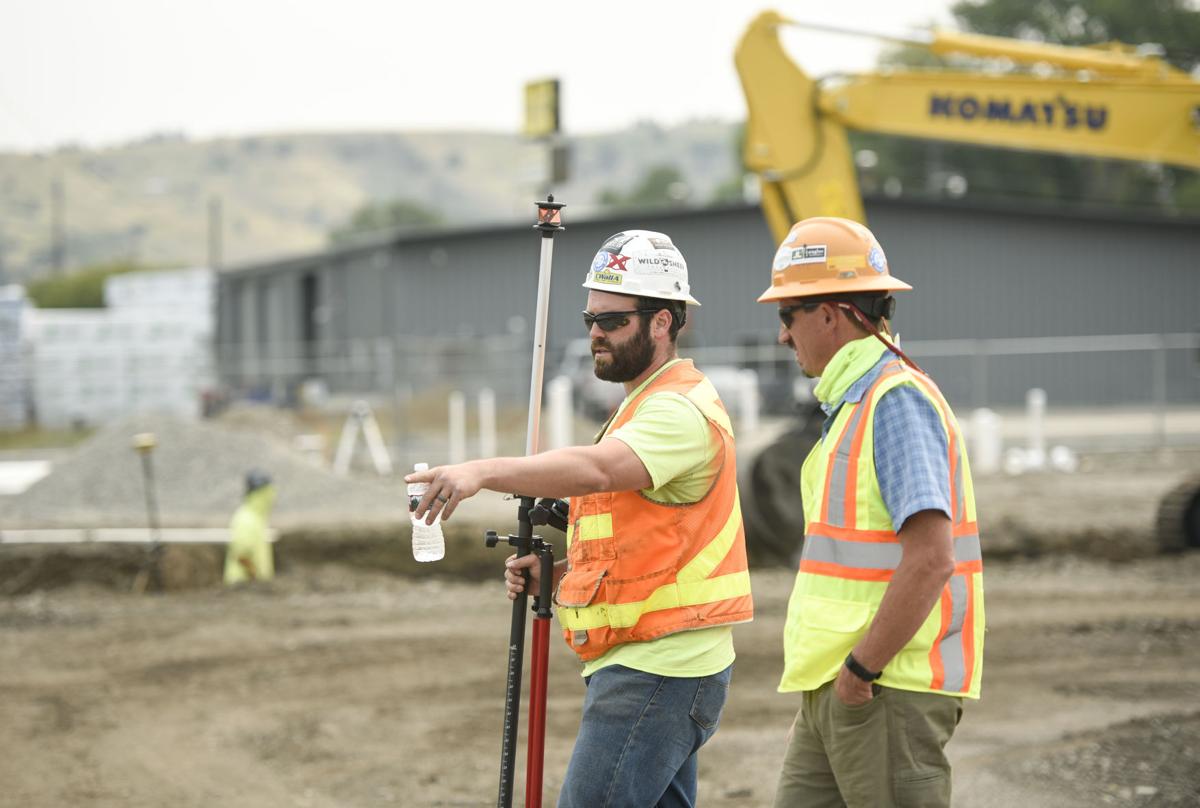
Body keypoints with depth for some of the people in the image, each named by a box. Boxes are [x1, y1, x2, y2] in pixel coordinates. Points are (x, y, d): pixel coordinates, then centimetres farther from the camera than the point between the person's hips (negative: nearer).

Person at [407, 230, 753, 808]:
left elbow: (597, 469, -34)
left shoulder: (681, 410, -14)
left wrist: (484, 471, -46)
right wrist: (556, 573, 8)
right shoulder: (642, 407, 21)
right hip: (653, 668, 11)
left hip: (655, 673, -11)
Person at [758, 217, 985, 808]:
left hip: (888, 692, -10)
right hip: (831, 690, 10)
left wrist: (861, 669, -19)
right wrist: (840, 672, 17)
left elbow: (930, 558, -23)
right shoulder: (854, 403, 19)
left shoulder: (897, 399, -14)